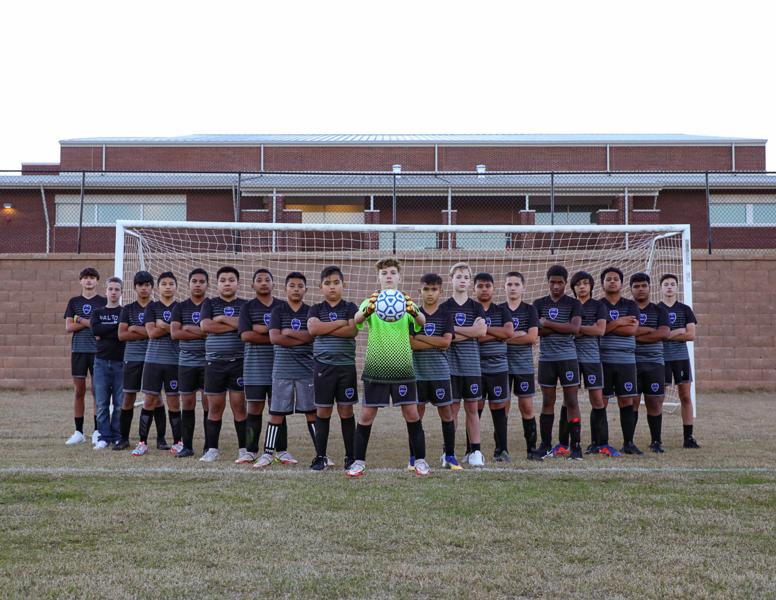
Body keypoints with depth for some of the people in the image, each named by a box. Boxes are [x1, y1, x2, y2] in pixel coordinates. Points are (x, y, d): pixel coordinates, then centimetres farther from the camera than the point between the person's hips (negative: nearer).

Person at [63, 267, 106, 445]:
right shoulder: (74, 301, 11)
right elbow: (68, 327, 3)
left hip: (97, 351, -2)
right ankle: (78, 432, 10)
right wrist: (90, 323, -9)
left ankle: (97, 431, 6)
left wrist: (81, 320, -7)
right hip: (78, 350, 2)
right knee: (78, 391, 4)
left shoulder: (103, 302, 6)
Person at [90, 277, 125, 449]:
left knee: (120, 403, 0)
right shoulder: (97, 312, 13)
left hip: (120, 362, -2)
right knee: (101, 403, -1)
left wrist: (104, 334, -8)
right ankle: (104, 437, 6)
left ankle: (117, 437, 9)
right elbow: (95, 330, -6)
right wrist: (116, 325, -8)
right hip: (101, 362, 2)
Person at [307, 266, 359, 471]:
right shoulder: (316, 309, 9)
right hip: (323, 366, 1)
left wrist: (325, 329, -11)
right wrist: (341, 323, -9)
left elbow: (353, 331, -11)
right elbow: (313, 328, -12)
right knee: (322, 411, 3)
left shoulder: (350, 307, 6)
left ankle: (351, 456, 12)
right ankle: (321, 456, 12)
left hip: (346, 366, -1)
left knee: (346, 411, 3)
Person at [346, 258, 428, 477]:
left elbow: (421, 323, -15)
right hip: (375, 367, 0)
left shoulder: (407, 302, 5)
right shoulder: (370, 302, 3)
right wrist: (368, 310, -42)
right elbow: (357, 320, -18)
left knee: (411, 412, 1)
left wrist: (413, 311, -39)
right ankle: (359, 461, 13)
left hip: (402, 366, 1)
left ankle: (420, 460, 15)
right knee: (367, 414, 1)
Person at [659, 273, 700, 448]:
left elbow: (691, 335, -1)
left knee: (686, 396, 1)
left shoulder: (685, 310, 8)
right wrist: (678, 332, -8)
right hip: (661, 357, -1)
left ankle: (688, 437, 6)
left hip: (681, 357, 2)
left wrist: (666, 335, -9)